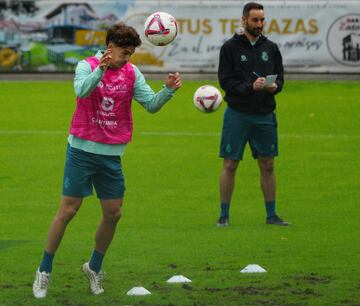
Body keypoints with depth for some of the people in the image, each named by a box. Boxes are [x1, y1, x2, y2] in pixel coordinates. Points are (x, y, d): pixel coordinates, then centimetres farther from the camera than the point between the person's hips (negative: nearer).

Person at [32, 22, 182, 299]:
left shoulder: (132, 73, 4)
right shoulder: (87, 66, -8)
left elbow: (151, 104, 0)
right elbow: (81, 90, -28)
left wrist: (168, 90, -18)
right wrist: (100, 70, -44)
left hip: (112, 153, 4)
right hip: (82, 149, -4)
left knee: (113, 213, 4)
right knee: (68, 210, -4)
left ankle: (95, 267, 24)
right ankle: (45, 270, 8)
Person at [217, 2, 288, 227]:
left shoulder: (271, 48, 9)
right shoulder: (230, 48, -2)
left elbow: (280, 77, 10)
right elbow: (226, 80, -8)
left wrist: (274, 86, -13)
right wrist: (250, 87, -23)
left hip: (265, 115, 3)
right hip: (237, 114, -3)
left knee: (268, 165, 7)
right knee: (230, 165, 0)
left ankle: (271, 214, 15)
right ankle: (224, 215, 8)